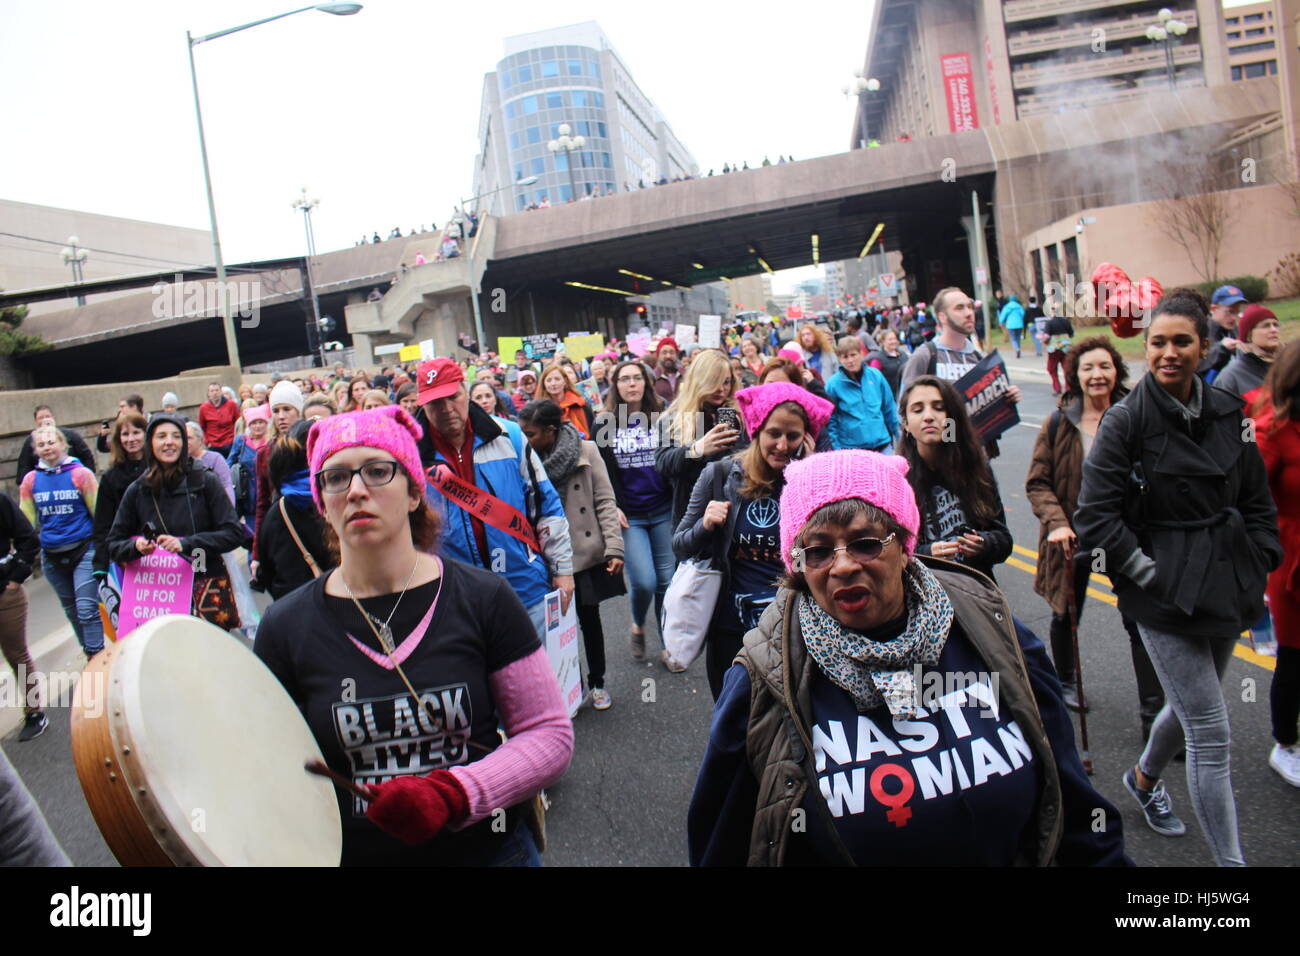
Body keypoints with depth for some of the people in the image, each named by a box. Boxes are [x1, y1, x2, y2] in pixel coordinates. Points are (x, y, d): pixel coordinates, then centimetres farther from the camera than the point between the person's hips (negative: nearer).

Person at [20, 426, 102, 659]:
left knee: (87, 609, -10)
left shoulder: (81, 474, -5)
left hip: (83, 550, -4)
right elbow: (25, 521, 13)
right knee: (71, 610, 15)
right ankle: (90, 653, 29)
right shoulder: (31, 479, 4)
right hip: (51, 556, 5)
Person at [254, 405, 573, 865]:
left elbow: (550, 734, -9)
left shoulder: (481, 599, -11)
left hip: (488, 849, -1)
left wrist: (452, 792, -22)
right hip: (352, 853, 1)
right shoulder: (285, 628, -7)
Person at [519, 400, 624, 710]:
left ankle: (597, 684, 31)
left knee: (589, 618, 12)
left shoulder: (585, 451, -6)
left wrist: (614, 546, -12)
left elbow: (605, 501, -6)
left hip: (587, 553, -1)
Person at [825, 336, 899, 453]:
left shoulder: (876, 375, 2)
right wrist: (837, 448, -9)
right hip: (851, 449, -3)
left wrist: (900, 438, 12)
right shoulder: (833, 384, -6)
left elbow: (889, 409, 10)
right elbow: (831, 420, -4)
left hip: (883, 445, 3)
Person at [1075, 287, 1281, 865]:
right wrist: (1150, 574, -15)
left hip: (1224, 589, 6)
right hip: (1165, 599, -6)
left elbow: (1257, 502, 13)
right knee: (1211, 732, -4)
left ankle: (1144, 777, 51)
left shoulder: (1227, 414, 4)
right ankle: (1229, 859, 10)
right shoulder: (1126, 421, -12)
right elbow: (1096, 514, -15)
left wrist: (1257, 573, 5)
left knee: (1191, 704, 22)